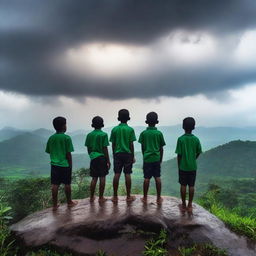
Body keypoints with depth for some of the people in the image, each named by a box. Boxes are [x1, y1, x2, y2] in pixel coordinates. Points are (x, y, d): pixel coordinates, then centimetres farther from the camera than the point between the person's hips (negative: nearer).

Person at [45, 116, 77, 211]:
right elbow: (68, 154, -10)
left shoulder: (51, 138, 3)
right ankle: (69, 202, 23)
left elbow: (49, 152, 9)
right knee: (67, 184, 10)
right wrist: (70, 166, -1)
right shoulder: (67, 138, -11)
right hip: (65, 165, -4)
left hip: (54, 165, 4)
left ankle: (55, 205, 12)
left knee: (55, 185, 7)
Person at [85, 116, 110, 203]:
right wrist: (108, 160, -4)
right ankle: (101, 198, 8)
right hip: (102, 158, -4)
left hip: (93, 158, 4)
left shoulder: (89, 135, 4)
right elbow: (105, 149, -10)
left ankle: (92, 197, 18)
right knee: (102, 178, 3)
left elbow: (88, 149, 8)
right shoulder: (103, 134, -8)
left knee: (94, 178, 12)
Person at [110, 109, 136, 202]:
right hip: (127, 154, -1)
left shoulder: (114, 129, 1)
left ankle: (115, 196, 10)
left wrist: (114, 155, 13)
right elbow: (131, 145, -5)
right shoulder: (130, 129, -5)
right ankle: (128, 196, 11)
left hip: (117, 154, 2)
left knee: (117, 174, 4)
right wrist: (133, 156, 3)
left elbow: (113, 144, 3)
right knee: (127, 174, 3)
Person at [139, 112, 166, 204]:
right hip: (156, 158, 1)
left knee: (147, 178, 4)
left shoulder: (143, 133, -4)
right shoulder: (159, 133, -3)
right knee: (157, 178, 7)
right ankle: (159, 198, 13)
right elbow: (161, 148, 2)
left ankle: (145, 198, 13)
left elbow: (142, 148, 2)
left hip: (147, 158, 0)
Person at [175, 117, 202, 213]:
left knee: (183, 185, 8)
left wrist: (179, 165, 3)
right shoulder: (196, 139, -4)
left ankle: (183, 205, 16)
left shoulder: (180, 139, -12)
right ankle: (190, 205, 16)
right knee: (191, 186, 9)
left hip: (183, 166, -2)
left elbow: (179, 155, -9)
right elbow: (198, 153, 5)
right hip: (193, 167, 2)